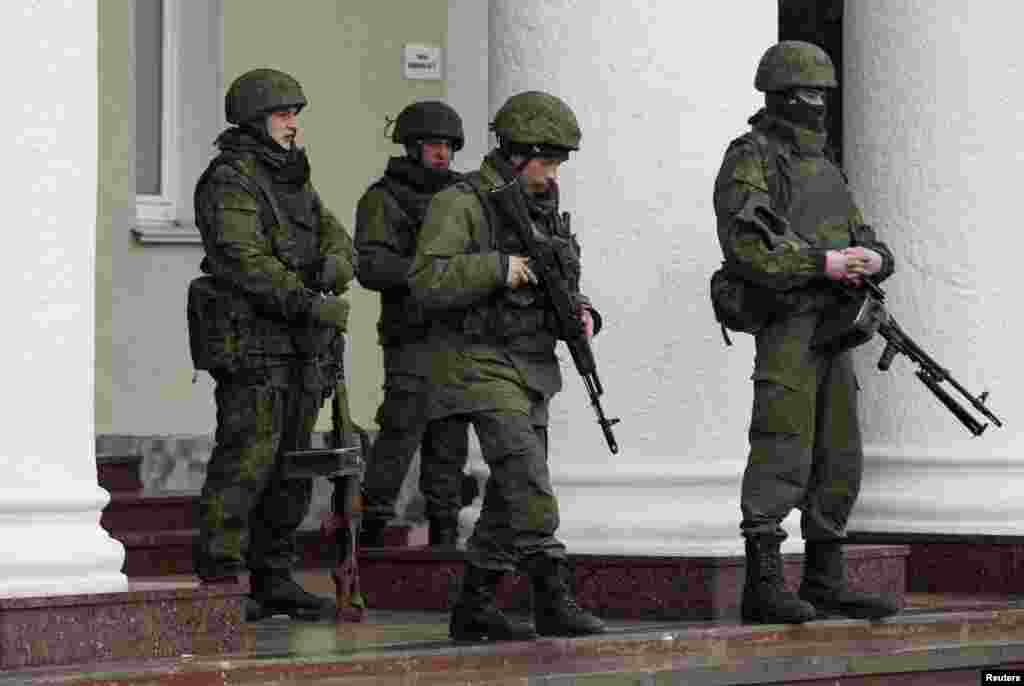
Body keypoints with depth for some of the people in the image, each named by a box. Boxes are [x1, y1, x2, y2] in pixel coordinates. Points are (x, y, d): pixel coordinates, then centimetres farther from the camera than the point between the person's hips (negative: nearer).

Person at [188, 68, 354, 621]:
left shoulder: (293, 179, 17)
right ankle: (216, 580, -10)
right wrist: (311, 305, -25)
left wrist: (333, 265, -15)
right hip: (249, 342, -9)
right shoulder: (231, 180, -11)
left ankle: (274, 580, 15)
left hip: (299, 347, 9)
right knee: (245, 459, -12)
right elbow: (243, 260, -22)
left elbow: (335, 238, 9)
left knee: (290, 466, 9)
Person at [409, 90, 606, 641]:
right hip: (480, 365, -8)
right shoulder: (462, 205, -11)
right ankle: (553, 600, -19)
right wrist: (498, 267, -26)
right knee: (526, 477, -17)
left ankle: (473, 609, 14)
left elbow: (561, 288, 18)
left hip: (530, 366, 8)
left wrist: (580, 314, -3)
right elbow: (428, 281, -21)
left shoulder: (541, 209, 14)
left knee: (512, 493, 8)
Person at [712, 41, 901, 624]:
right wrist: (821, 263, -22)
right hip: (787, 329, -8)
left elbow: (865, 243, 16)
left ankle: (825, 583, 15)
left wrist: (872, 259, -8)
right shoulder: (750, 160, -7)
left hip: (833, 332, 8)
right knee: (781, 457, -11)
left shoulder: (824, 168, 19)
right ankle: (764, 587, -11)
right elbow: (744, 245, -20)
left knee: (839, 465, 9)